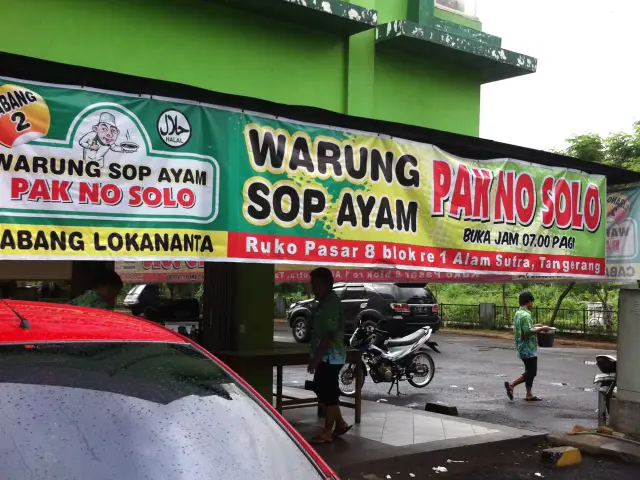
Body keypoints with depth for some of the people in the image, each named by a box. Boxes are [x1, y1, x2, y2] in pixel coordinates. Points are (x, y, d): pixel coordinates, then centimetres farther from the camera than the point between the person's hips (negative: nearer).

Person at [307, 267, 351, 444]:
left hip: (330, 356, -10)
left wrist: (316, 358, -22)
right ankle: (340, 423, 24)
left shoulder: (331, 303, -18)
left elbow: (329, 335, -23)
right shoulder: (325, 302, 14)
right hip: (327, 356, 10)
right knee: (322, 389, 15)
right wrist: (316, 357, 21)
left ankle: (327, 432, 7)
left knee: (328, 392, -2)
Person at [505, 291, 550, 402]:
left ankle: (529, 395, 18)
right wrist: (541, 329, -17)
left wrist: (535, 328, 21)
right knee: (531, 372, -4)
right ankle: (511, 385, -5)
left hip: (522, 348, 10)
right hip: (528, 349, -10)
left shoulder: (518, 314, 12)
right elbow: (528, 331, -28)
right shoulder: (526, 315, -19)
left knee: (530, 371, 15)